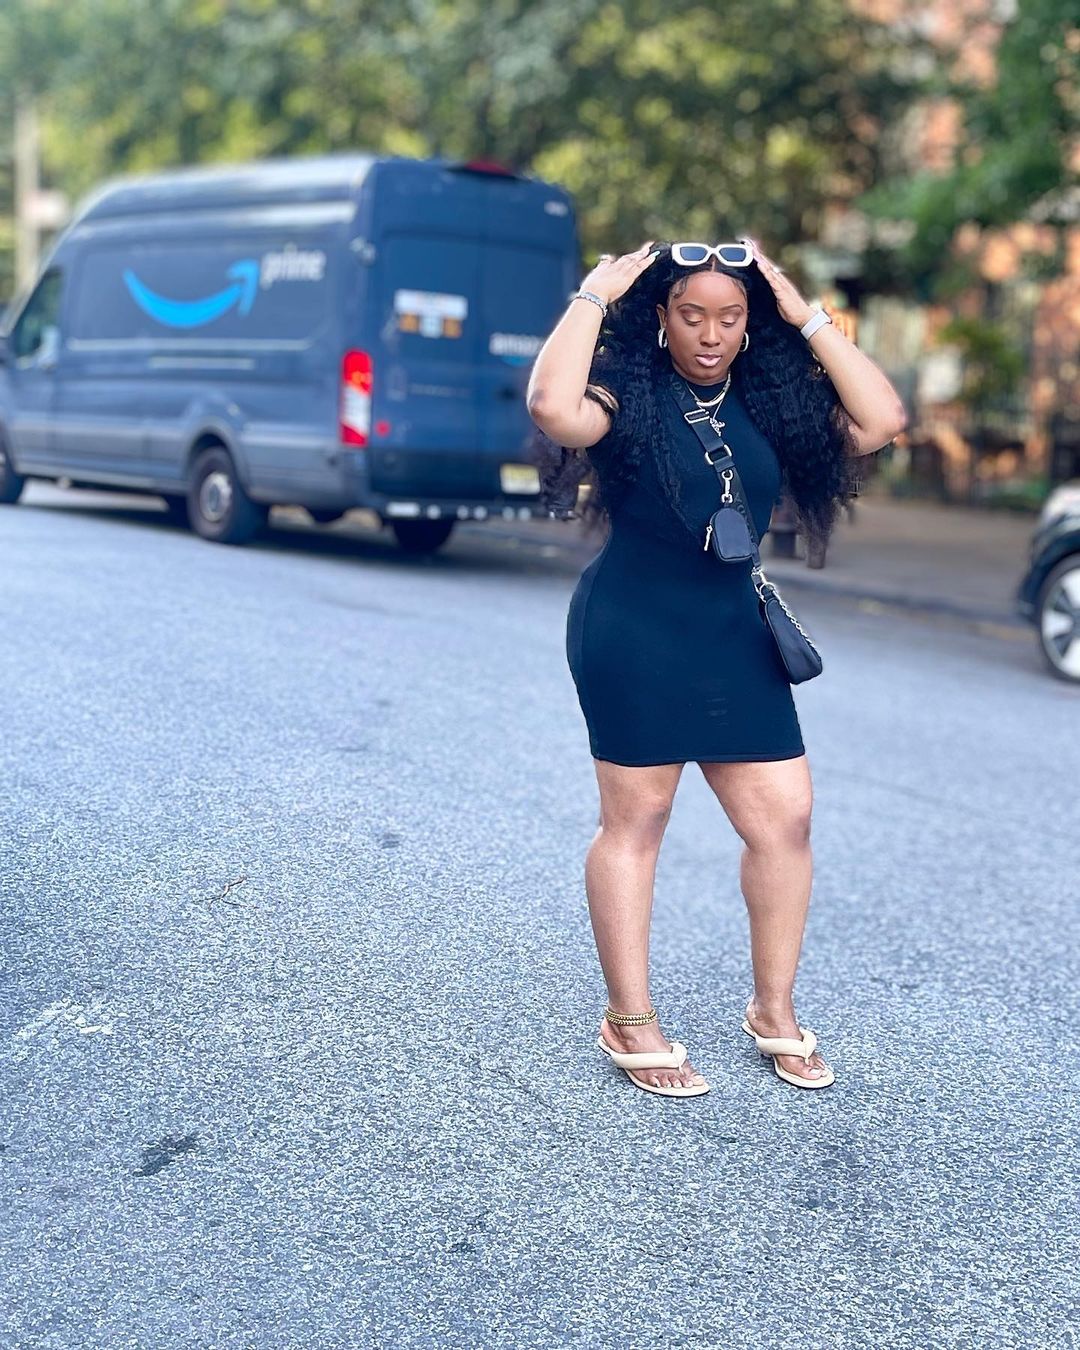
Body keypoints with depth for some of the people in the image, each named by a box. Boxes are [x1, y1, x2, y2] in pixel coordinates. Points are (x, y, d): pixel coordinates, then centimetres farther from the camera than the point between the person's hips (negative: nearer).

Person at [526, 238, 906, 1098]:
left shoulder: (769, 399, 5)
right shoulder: (628, 391, -8)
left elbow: (881, 421, -6)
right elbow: (555, 410, -30)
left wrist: (807, 319, -3)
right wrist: (594, 296, -18)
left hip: (735, 632, 5)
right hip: (632, 631, -5)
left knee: (785, 819, 4)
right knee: (636, 819, 3)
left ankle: (775, 1012, 22)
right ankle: (630, 1023, 15)